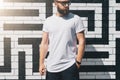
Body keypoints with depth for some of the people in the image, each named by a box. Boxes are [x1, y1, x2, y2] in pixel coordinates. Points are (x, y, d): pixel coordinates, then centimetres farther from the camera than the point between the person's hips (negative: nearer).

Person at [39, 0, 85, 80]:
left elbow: (81, 41, -4)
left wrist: (78, 62, -10)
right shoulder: (48, 21, 7)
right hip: (51, 67, 3)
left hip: (70, 66, -3)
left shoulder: (76, 19, -2)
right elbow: (44, 43, 8)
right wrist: (41, 63, 3)